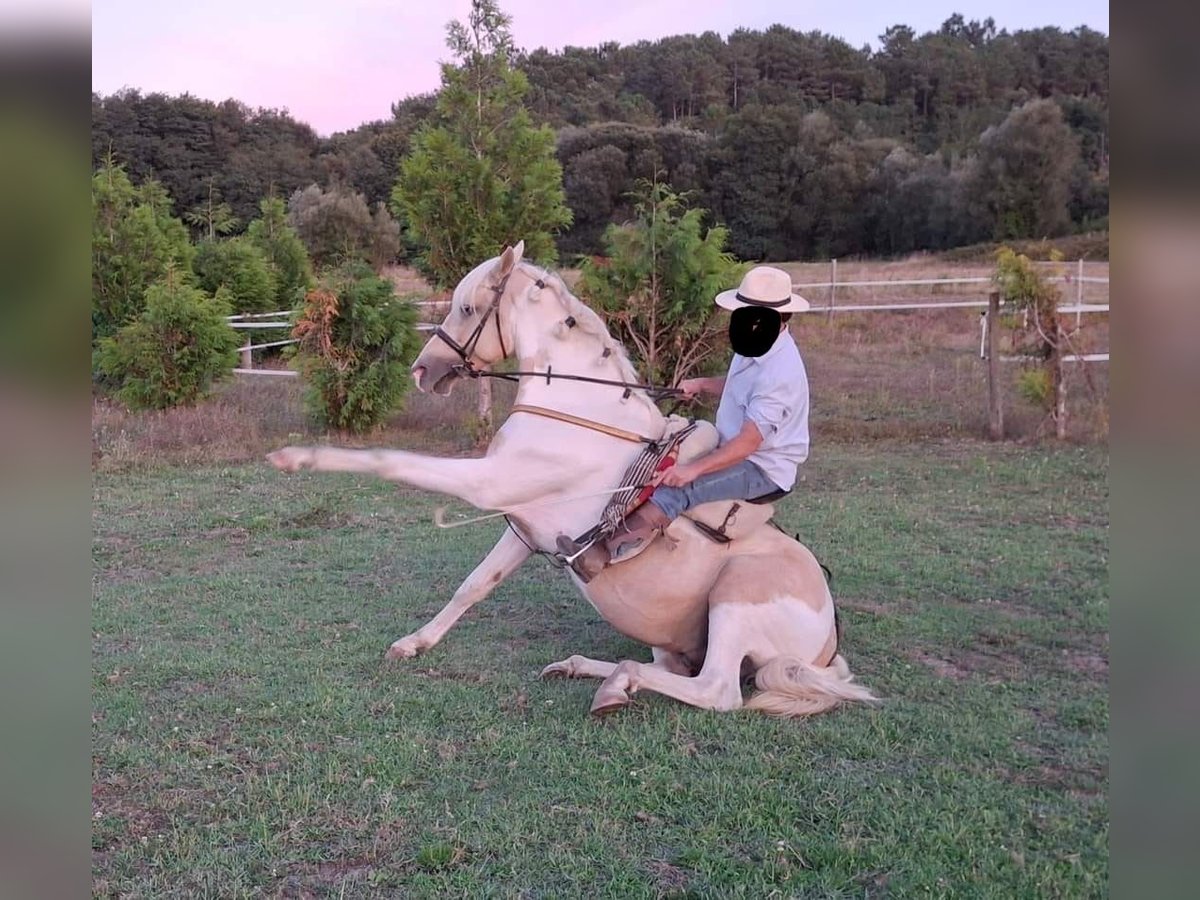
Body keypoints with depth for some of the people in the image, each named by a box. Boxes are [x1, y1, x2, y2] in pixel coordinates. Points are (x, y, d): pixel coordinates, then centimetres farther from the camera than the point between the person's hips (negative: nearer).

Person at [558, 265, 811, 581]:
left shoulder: (780, 373, -26)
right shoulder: (757, 346, 6)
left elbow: (748, 441, -31)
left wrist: (694, 469, -38)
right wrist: (701, 385, 8)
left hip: (764, 469, -11)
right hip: (737, 452, 11)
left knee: (679, 487, -31)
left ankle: (602, 553, -39)